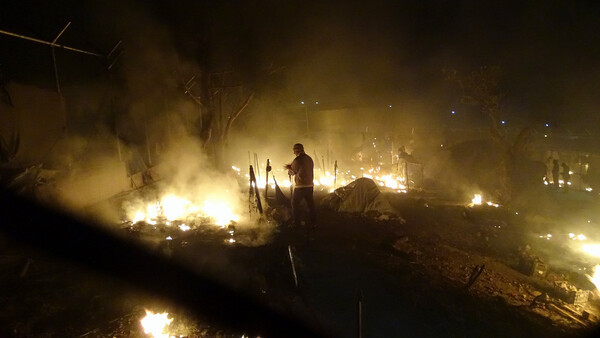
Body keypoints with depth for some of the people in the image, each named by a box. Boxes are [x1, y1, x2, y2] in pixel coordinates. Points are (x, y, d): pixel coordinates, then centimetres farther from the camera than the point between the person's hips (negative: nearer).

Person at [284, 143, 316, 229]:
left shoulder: (297, 160, -12)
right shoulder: (309, 159, 9)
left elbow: (292, 172, -2)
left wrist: (289, 168, 19)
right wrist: (291, 167, 22)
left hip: (300, 186, -6)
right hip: (310, 185, 6)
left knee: (295, 204, 8)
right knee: (310, 205, 10)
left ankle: (296, 223, 9)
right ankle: (313, 223, 11)